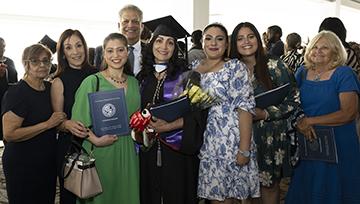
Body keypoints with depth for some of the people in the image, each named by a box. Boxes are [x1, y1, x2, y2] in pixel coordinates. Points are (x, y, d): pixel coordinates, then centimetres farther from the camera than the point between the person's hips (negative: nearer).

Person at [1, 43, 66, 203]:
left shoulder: (50, 87, 7)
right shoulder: (16, 93, -16)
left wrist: (63, 122, 6)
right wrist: (47, 124, -21)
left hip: (49, 161, 7)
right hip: (22, 166, -7)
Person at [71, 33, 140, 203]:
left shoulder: (133, 82, 9)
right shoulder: (92, 82, -7)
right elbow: (78, 121, -10)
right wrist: (96, 140, -22)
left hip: (127, 152, 4)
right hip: (100, 151, -4)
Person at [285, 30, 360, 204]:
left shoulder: (344, 74, -7)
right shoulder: (302, 72, 5)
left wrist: (309, 121, -17)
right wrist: (299, 122, -14)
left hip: (338, 144, -4)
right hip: (306, 142, 4)